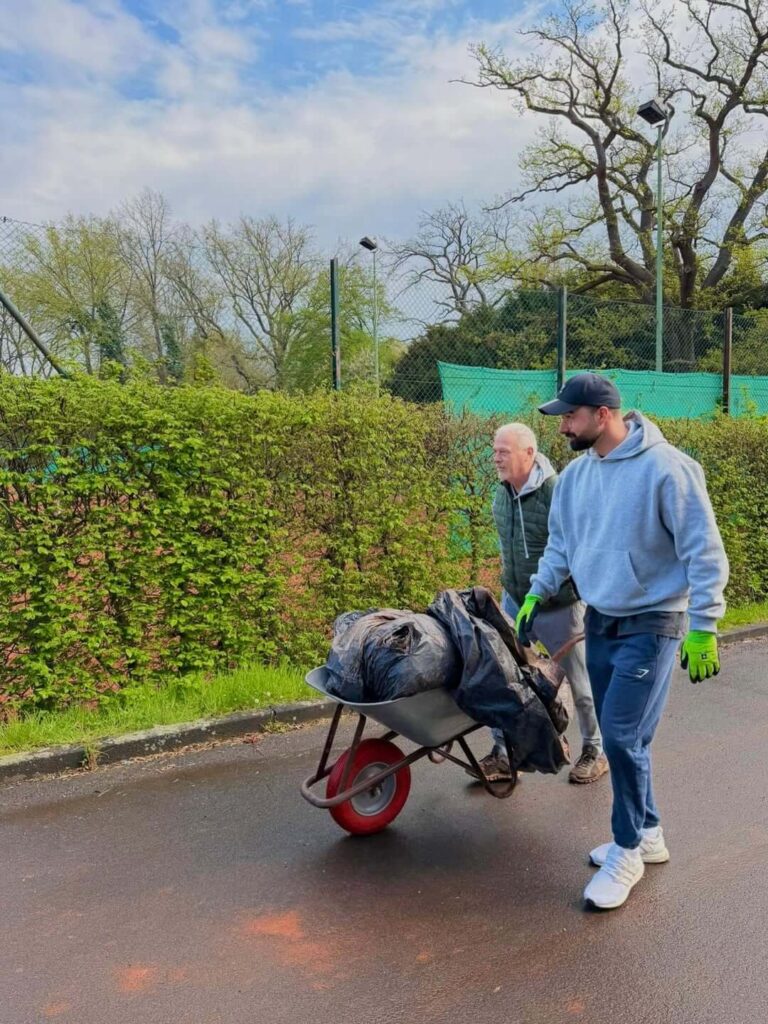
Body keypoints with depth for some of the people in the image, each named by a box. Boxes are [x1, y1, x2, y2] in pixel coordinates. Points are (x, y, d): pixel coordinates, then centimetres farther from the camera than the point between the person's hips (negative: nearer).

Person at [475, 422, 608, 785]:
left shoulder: (557, 494, -23)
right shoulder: (502, 493, 1)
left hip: (559, 607, -6)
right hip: (514, 602, 6)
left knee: (580, 684, 11)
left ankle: (595, 751, 31)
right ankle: (502, 753, 19)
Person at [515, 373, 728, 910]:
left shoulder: (665, 468, -18)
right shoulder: (576, 474, 4)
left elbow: (704, 552, -16)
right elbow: (561, 543, 18)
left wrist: (704, 628, -17)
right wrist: (537, 594, 12)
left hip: (649, 626, -7)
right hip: (600, 622, 7)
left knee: (622, 737, -8)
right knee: (620, 737, 13)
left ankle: (627, 851, 12)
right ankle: (647, 834, 32)